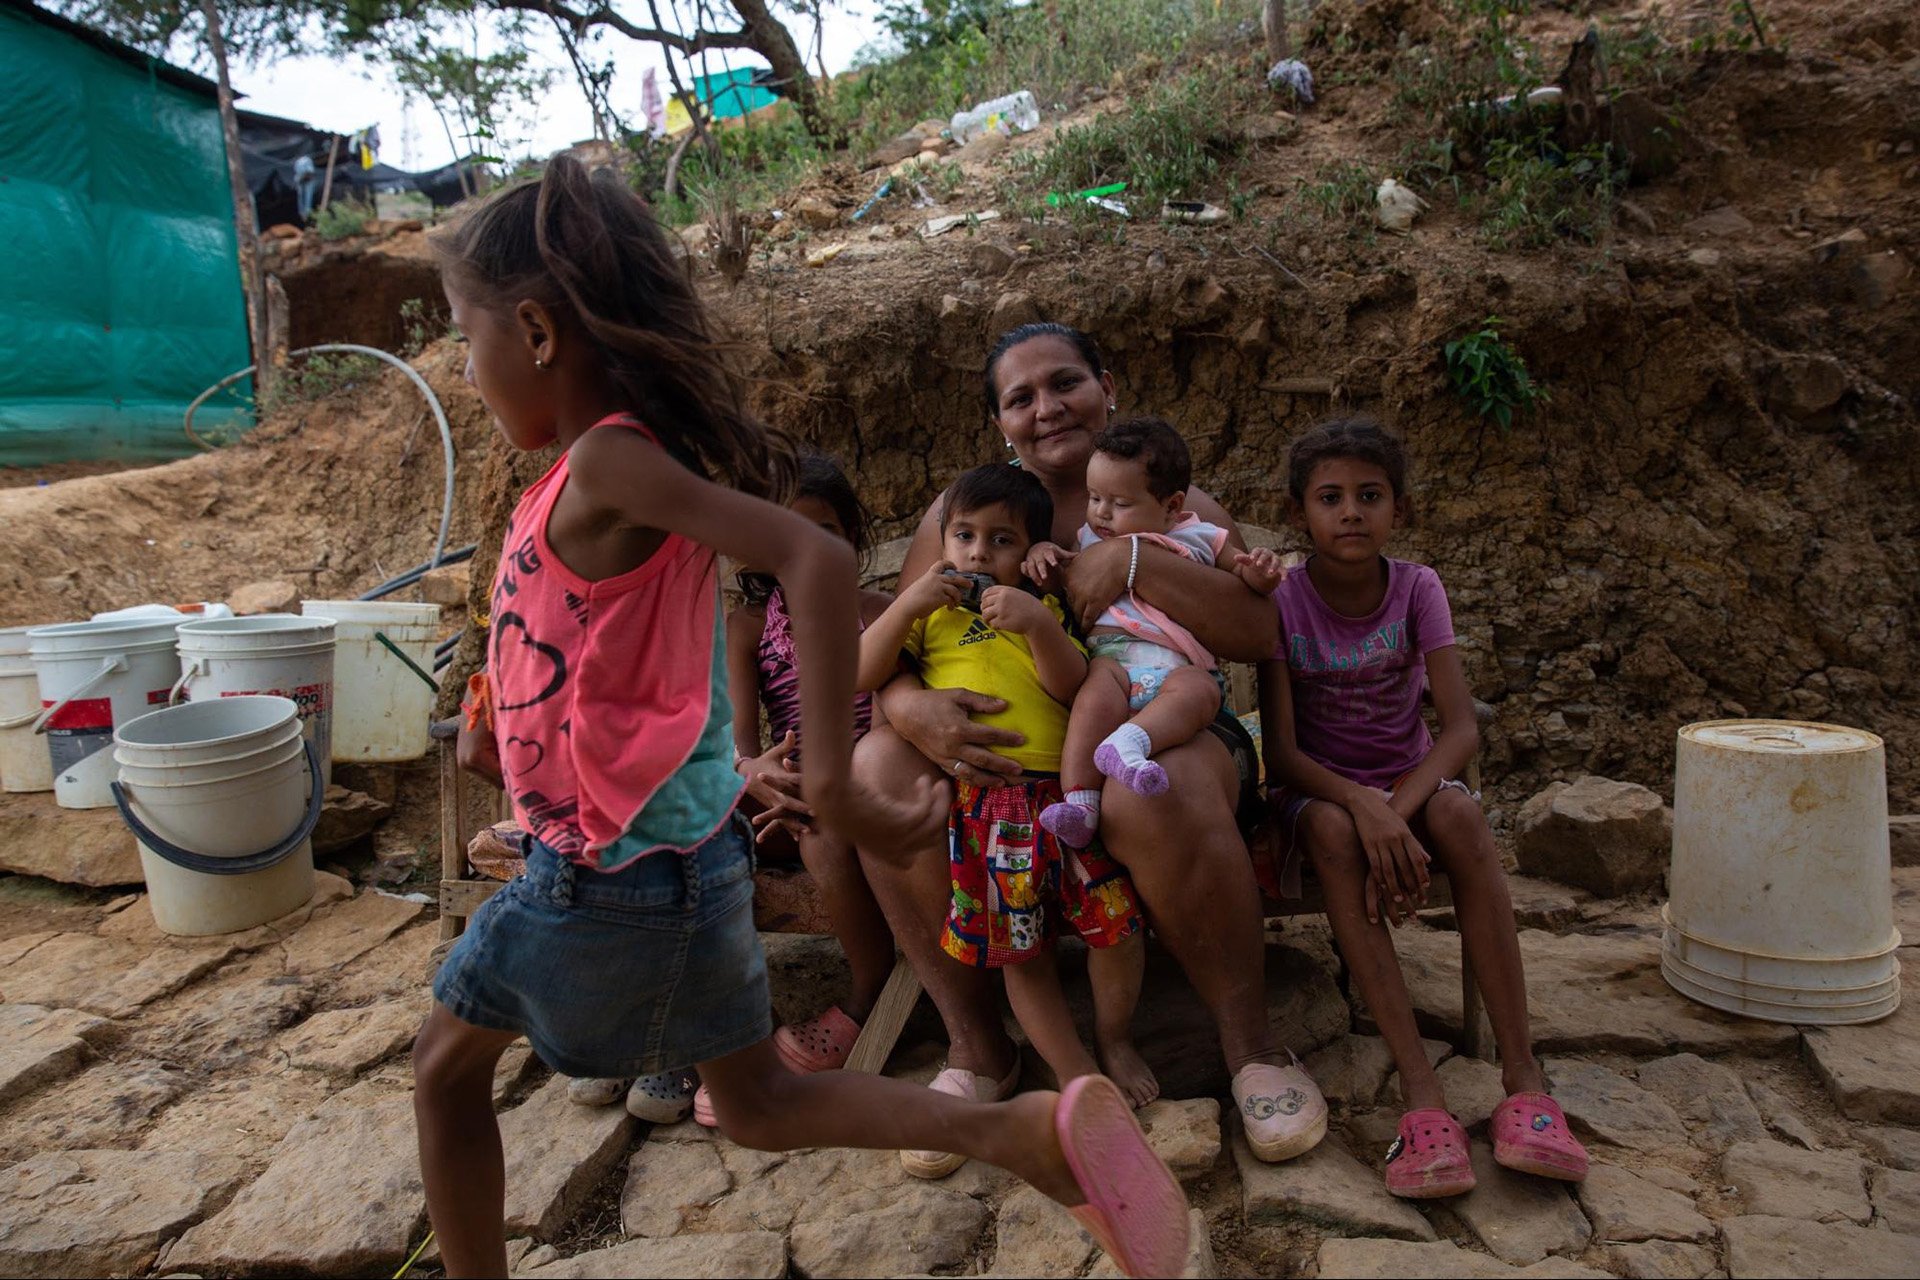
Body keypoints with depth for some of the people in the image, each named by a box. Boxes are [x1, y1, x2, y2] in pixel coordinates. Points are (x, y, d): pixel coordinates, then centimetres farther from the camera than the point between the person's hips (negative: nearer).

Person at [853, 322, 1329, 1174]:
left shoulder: (1176, 508, 7)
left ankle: (1251, 1046, -14)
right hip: (1002, 753, 3)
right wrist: (913, 707, -23)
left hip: (1159, 732, -2)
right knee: (878, 769, -27)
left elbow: (1260, 634, -8)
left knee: (1151, 794, -39)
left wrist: (1132, 560, -20)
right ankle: (976, 1046, -12)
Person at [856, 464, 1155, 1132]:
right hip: (980, 799, -1)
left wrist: (1038, 625, -14)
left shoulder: (1042, 610, 19)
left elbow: (1071, 687, 2)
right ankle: (1076, 1073, 14)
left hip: (1060, 786, 1)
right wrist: (907, 604, -5)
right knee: (1020, 948, 1)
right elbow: (860, 674, 4)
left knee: (1117, 918, -7)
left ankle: (1116, 1040, 19)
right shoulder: (930, 614, 16)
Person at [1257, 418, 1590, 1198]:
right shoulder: (1283, 604, -10)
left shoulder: (1417, 589, -6)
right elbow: (1280, 752, -17)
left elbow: (1462, 728, -16)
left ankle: (1521, 1073, -30)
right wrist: (1364, 807, -35)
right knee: (1333, 830, -36)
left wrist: (1400, 809, -33)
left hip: (1411, 785, 2)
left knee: (1459, 813, -33)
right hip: (1318, 790, -1)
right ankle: (1420, 1088, -39)